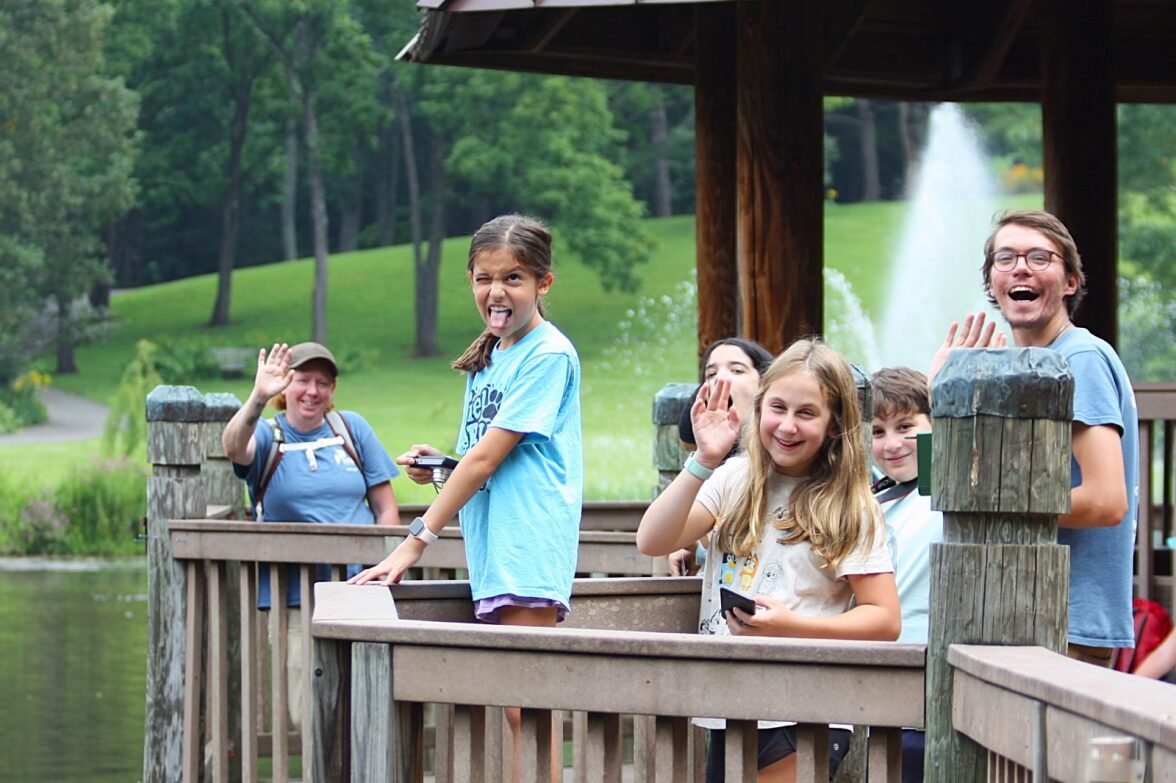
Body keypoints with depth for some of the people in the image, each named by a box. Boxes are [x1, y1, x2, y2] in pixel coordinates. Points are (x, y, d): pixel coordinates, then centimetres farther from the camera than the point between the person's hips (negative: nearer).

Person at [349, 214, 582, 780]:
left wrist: (417, 539, -13)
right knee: (516, 709, 7)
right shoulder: (487, 359, 18)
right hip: (493, 556, 9)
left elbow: (488, 456, -13)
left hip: (528, 552, -9)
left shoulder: (548, 355, -9)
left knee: (525, 707, -11)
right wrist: (436, 467, 0)